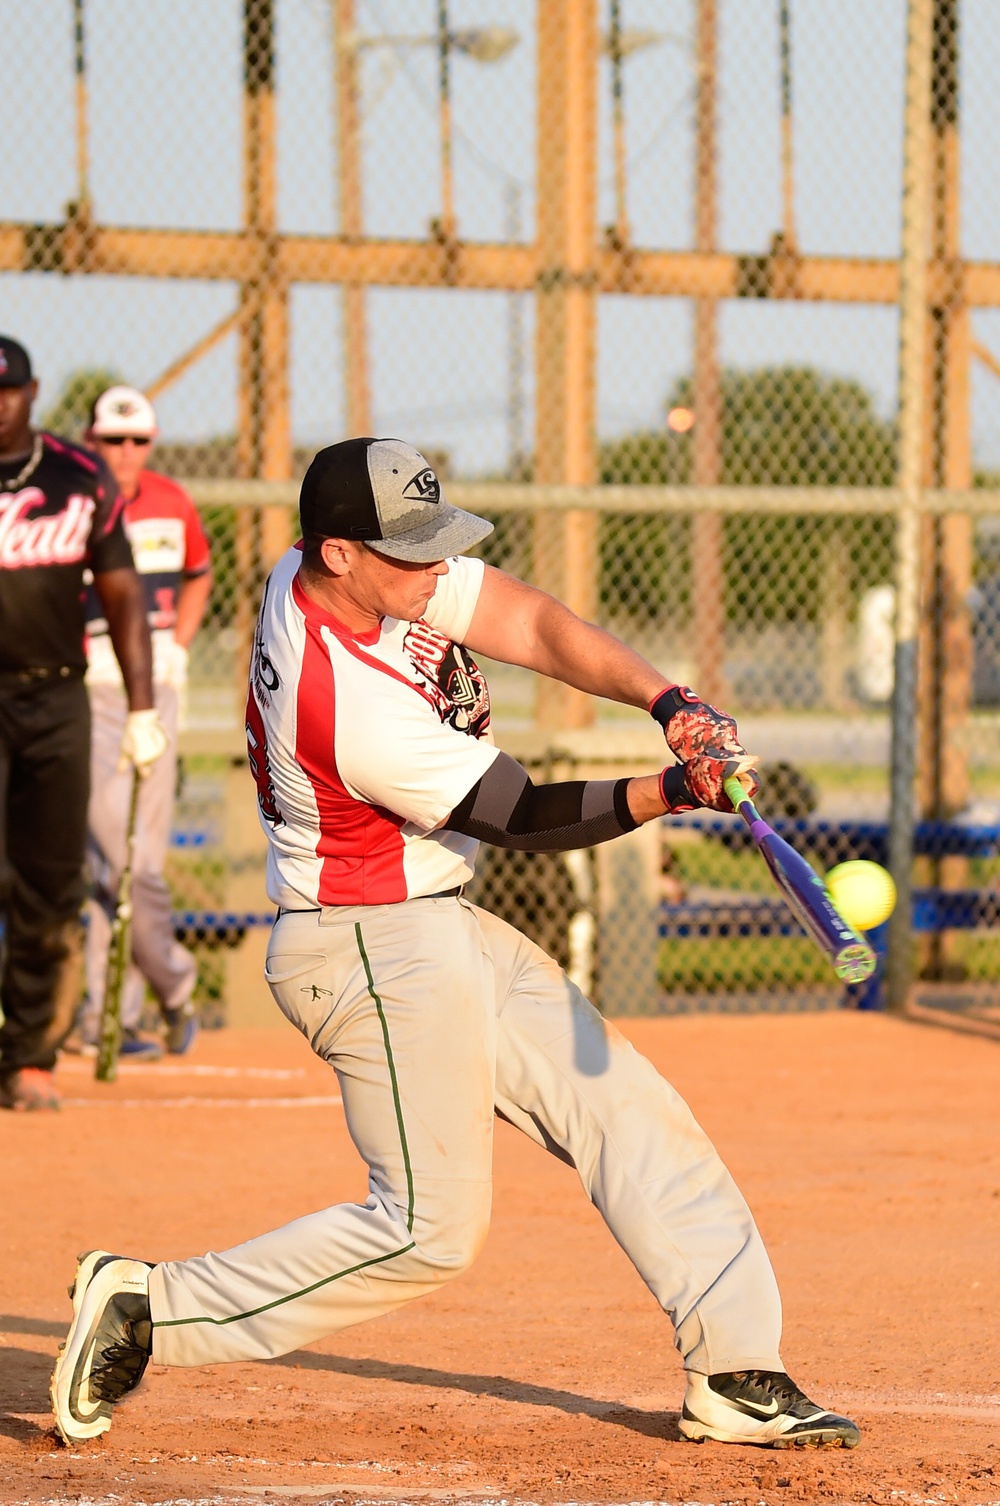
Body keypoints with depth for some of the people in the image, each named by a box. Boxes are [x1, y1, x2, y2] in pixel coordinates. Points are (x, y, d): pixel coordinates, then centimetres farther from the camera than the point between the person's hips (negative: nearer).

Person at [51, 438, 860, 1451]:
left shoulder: (369, 570, -3)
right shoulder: (356, 706, -28)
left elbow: (536, 627, -5)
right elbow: (526, 816, -21)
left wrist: (668, 702, -19)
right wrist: (668, 792, -32)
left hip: (443, 931, 10)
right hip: (377, 952, -10)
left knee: (632, 1117, 6)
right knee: (431, 1230, -9)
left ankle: (736, 1376, 6)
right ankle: (147, 1309, -2)